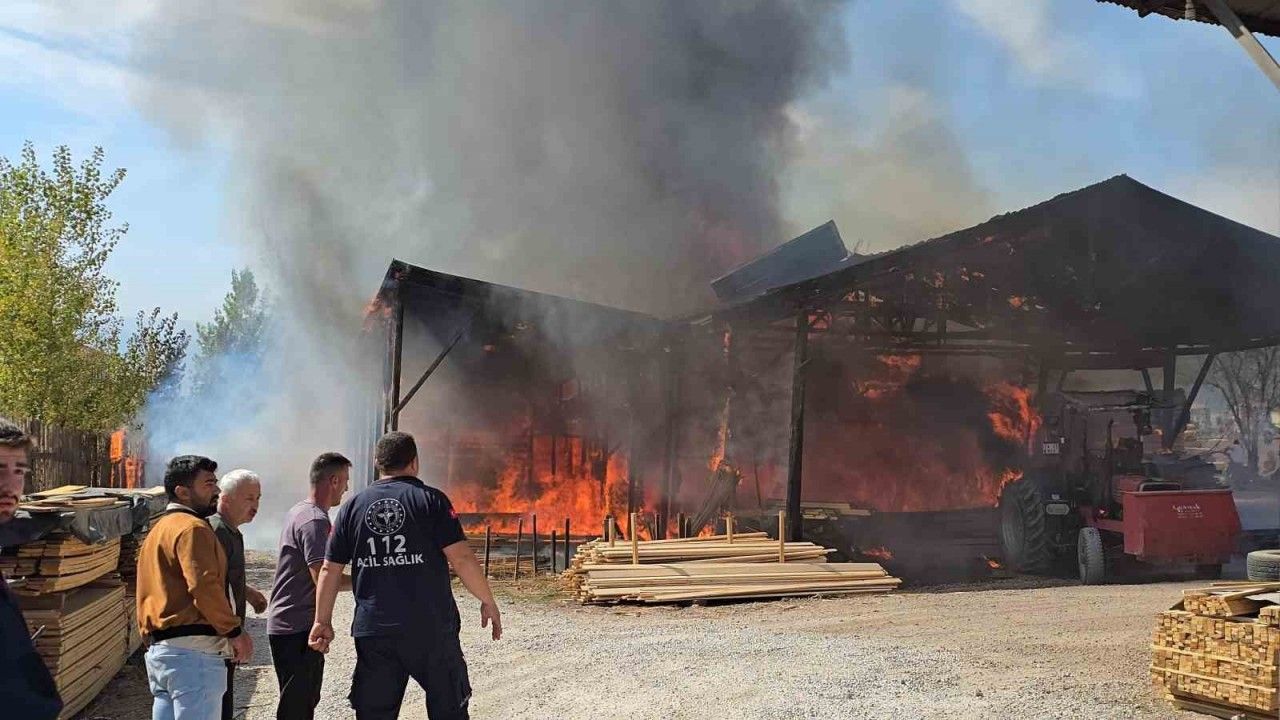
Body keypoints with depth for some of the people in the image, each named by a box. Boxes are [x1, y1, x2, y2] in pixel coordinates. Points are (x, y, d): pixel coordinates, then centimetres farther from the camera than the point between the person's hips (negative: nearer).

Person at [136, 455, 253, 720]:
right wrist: (235, 631, -14)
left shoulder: (158, 530, 21)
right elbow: (204, 585, -21)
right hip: (193, 651, -10)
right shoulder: (192, 528, -11)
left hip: (158, 649, 10)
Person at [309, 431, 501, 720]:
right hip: (431, 630, -3)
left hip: (373, 631, 3)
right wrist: (488, 601, 1)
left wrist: (323, 621, 17)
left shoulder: (352, 507, 6)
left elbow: (330, 570, 8)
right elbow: (461, 557, -10)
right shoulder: (430, 499, -4)